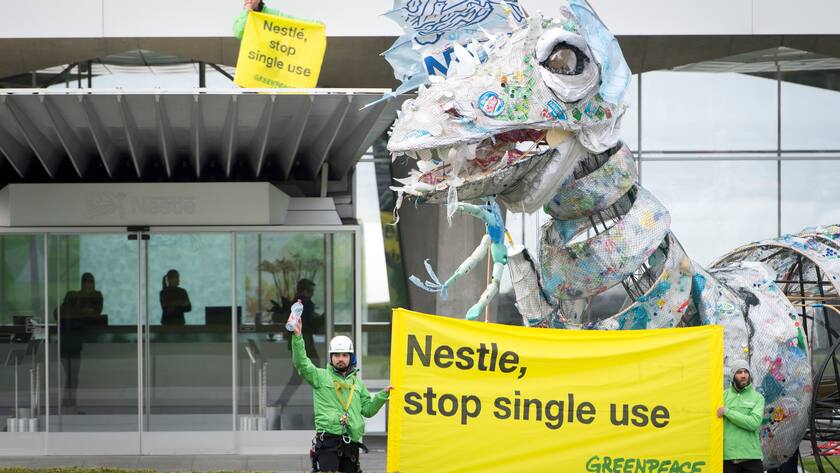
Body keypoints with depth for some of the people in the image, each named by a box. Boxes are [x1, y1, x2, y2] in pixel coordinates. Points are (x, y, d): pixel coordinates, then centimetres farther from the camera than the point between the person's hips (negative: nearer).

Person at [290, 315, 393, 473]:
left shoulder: (357, 382, 22)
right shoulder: (320, 376, 8)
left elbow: (368, 409, 20)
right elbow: (300, 363, -6)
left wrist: (383, 395, 8)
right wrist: (298, 337, -18)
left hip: (351, 441, 5)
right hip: (328, 440, -5)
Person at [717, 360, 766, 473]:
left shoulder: (757, 397, 5)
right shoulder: (724, 395, 8)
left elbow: (754, 422, -11)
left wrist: (727, 412, -12)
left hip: (751, 457, -1)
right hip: (727, 456, 1)